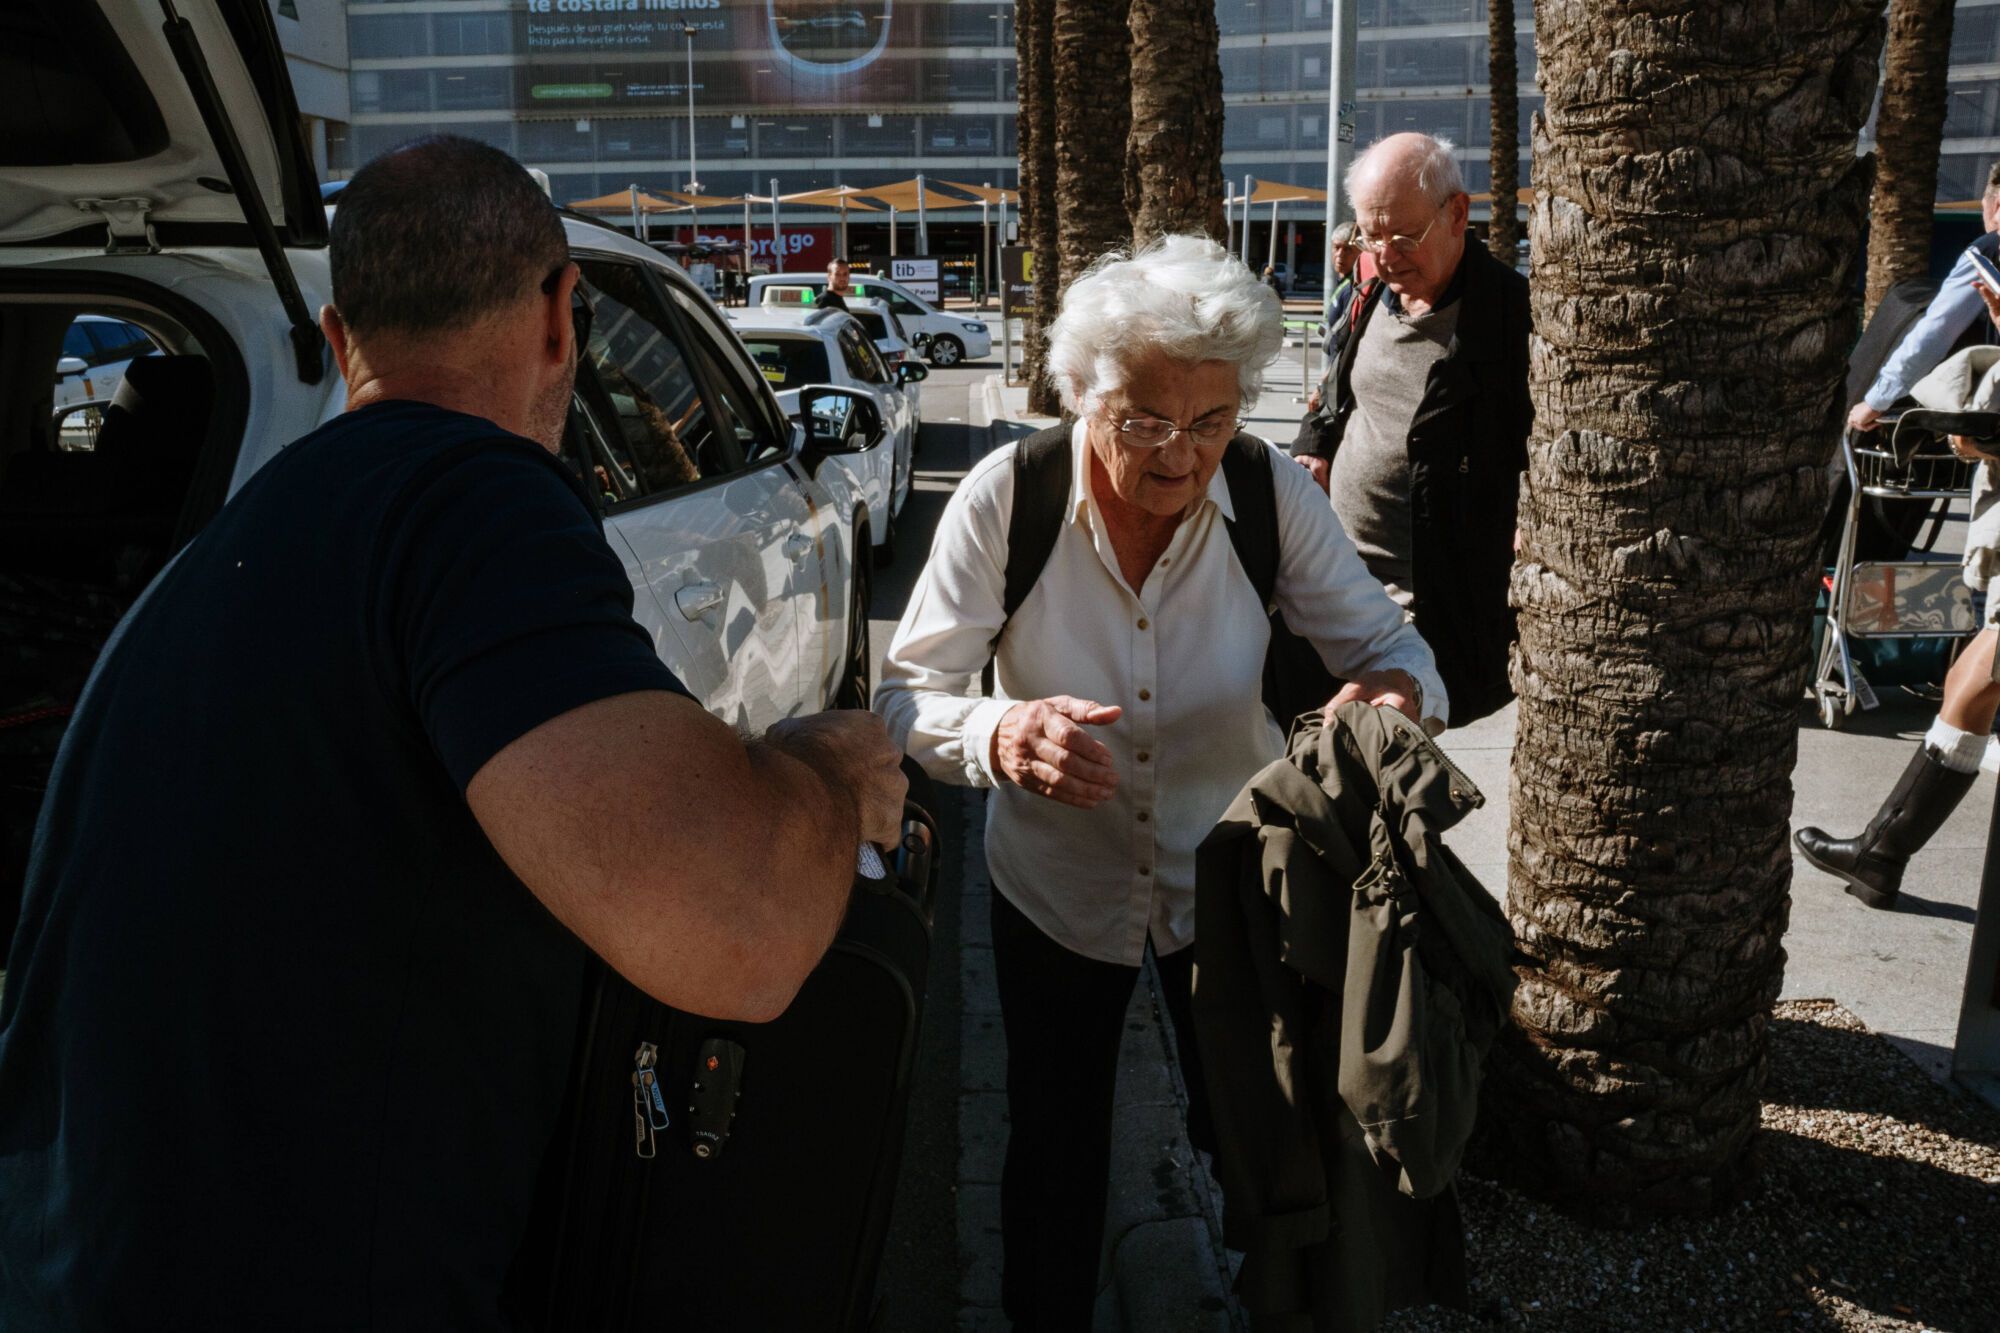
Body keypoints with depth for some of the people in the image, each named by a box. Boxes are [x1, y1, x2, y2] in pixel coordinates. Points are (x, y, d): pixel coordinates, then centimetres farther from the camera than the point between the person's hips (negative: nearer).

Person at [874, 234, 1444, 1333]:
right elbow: (907, 695, -20)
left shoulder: (1271, 494, -18)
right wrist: (1003, 735, -43)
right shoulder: (1006, 499, -22)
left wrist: (1393, 692, -36)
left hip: (1231, 881, 1)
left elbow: (1390, 644, -11)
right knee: (1054, 1152, 18)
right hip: (1054, 888, 0)